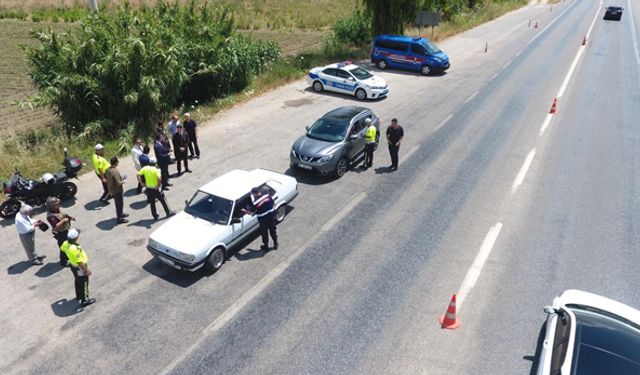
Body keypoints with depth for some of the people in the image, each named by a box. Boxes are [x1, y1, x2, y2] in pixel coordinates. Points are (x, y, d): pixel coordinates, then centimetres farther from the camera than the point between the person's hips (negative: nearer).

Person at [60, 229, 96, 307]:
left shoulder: (66, 243, -16)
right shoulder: (74, 249, -41)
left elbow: (62, 248, 10)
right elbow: (79, 262, -33)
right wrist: (87, 270, -20)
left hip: (73, 265, 8)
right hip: (79, 268, -8)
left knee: (77, 281, 30)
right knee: (83, 284, 12)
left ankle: (78, 295, 51)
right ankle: (84, 300, 29)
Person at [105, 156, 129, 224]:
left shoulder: (108, 169, 0)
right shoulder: (115, 171, -29)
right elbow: (118, 183, -30)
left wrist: (121, 179, 10)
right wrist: (123, 181, -10)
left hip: (112, 190, 9)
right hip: (117, 191, -9)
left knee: (119, 203, 26)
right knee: (119, 204, 5)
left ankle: (120, 214, 43)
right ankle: (119, 219, 16)